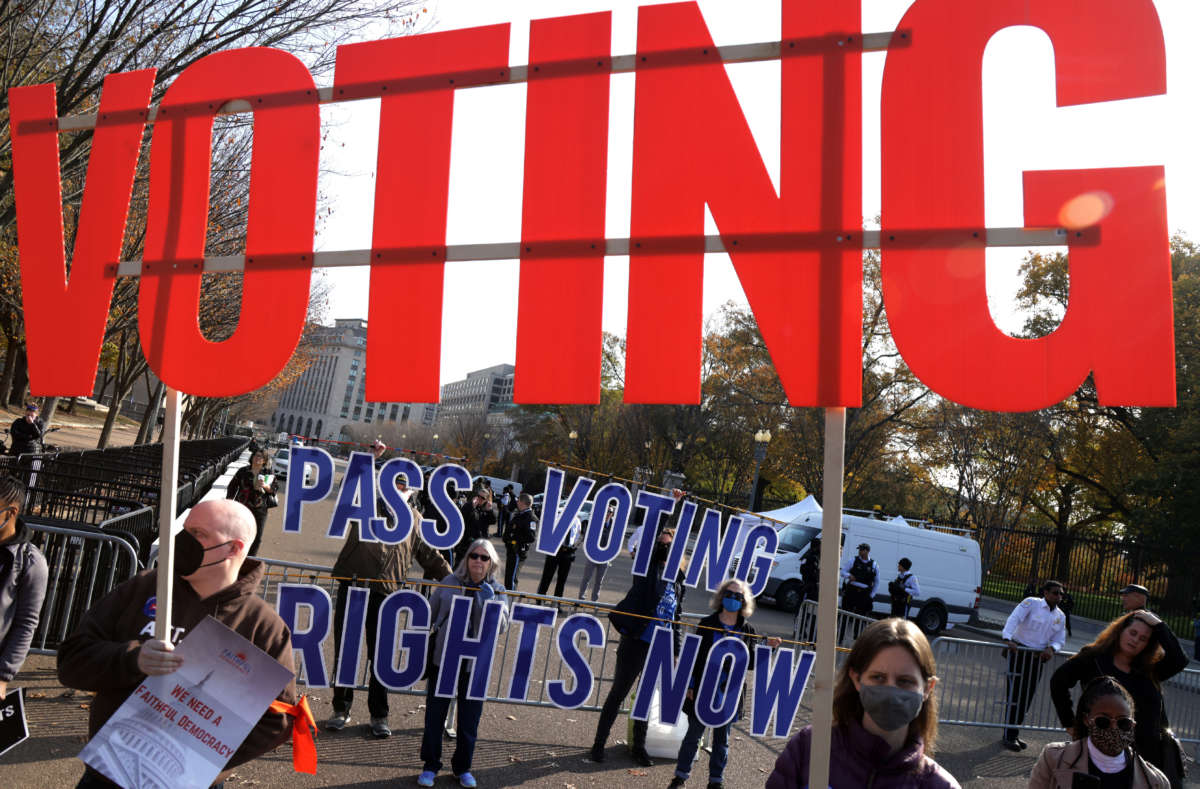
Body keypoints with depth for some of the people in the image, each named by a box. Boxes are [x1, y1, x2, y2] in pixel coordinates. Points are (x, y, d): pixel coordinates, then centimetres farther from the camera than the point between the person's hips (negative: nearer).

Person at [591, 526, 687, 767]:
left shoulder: (678, 580, 10)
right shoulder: (648, 567, -4)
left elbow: (676, 616, 15)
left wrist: (676, 647, 12)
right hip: (637, 642, -5)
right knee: (618, 693, 5)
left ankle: (639, 746, 29)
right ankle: (599, 743, 17)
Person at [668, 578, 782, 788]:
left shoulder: (746, 631, 3)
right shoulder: (707, 624, -2)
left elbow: (750, 664, 4)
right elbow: (694, 656, -1)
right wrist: (690, 685, -5)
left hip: (729, 694, 2)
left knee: (722, 739, 11)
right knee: (693, 734, 8)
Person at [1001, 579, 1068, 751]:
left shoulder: (1060, 616, 12)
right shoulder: (1031, 603, -7)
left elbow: (1060, 640, 11)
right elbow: (1014, 618, -19)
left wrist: (1051, 648, -13)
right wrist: (1008, 638, -35)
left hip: (1038, 657, 6)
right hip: (1019, 652, -6)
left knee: (1027, 697, 8)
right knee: (1015, 695, -9)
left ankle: (1013, 733, 19)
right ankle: (1009, 736, -4)